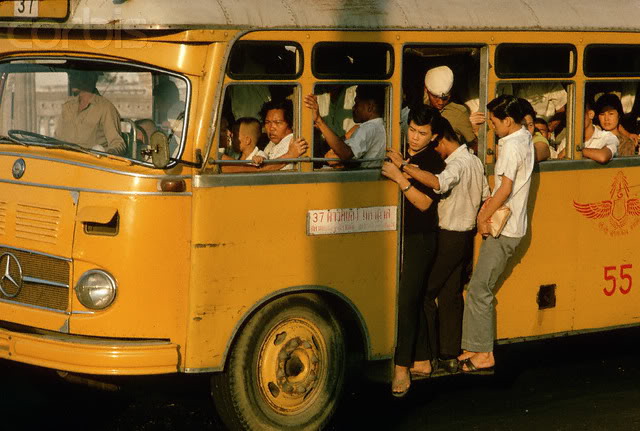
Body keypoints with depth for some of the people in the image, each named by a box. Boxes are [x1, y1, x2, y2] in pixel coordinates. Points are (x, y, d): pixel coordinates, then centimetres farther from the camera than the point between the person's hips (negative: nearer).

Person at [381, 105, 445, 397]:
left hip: (421, 239, -7)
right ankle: (422, 361, 20)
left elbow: (424, 202, -18)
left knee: (408, 301, -13)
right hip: (401, 237, 7)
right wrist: (398, 165, -2)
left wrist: (399, 176, -25)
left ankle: (402, 368, -14)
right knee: (414, 301, 12)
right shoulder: (400, 156, 12)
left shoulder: (434, 163, -8)